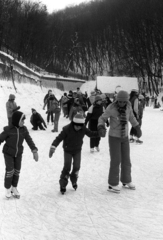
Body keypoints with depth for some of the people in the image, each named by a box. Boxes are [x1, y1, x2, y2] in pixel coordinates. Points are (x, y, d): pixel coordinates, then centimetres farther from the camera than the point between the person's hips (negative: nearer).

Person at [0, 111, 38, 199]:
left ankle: (14, 188, 27)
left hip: (18, 153, 4)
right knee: (10, 171, -5)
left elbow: (29, 140, -11)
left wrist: (34, 151, -20)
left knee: (17, 171, 8)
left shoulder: (24, 129, -12)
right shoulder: (8, 130, -23)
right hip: (8, 153, -4)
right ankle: (7, 188, 16)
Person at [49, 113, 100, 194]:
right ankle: (63, 185, 3)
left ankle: (74, 181, 27)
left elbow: (90, 134, 6)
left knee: (76, 166, 0)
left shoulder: (83, 129, -11)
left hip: (77, 151, 3)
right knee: (67, 167, -8)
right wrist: (53, 147, -32)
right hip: (68, 151, -3)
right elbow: (59, 138, -22)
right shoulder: (67, 129, -24)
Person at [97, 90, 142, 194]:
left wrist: (138, 127, 15)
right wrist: (101, 128, -33)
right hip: (114, 137, -5)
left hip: (125, 137, 5)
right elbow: (102, 119, -13)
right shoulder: (111, 108, -23)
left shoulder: (128, 106, -9)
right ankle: (112, 184, 8)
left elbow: (131, 116, 10)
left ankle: (126, 181, 29)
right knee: (116, 161, -5)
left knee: (126, 160, 12)